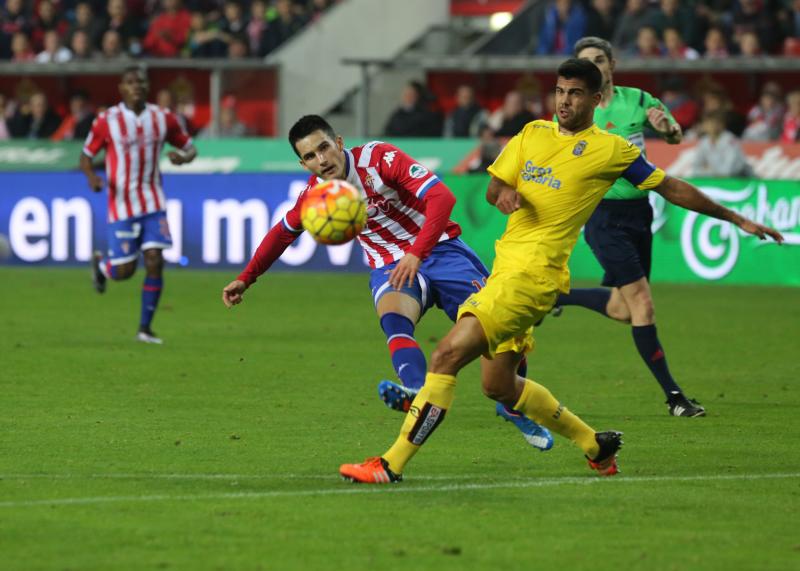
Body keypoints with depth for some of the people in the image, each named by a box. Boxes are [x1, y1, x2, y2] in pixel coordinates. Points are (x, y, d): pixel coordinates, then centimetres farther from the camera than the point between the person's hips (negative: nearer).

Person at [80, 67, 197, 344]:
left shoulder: (162, 118, 2)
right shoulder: (106, 121, -6)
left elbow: (189, 147, 12)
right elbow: (86, 156, 2)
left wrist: (184, 157, -13)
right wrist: (91, 176, -19)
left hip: (153, 203, 2)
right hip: (121, 205, -2)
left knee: (155, 261, -11)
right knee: (124, 271, -3)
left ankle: (145, 328, 0)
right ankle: (100, 263, 35)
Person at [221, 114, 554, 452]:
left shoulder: (379, 158, -19)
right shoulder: (315, 192, -4)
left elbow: (441, 197, -28)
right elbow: (284, 232, 17)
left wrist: (416, 253, -38)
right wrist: (246, 279, 19)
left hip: (438, 250, -2)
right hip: (390, 268, 2)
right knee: (393, 321, -33)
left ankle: (515, 409, 18)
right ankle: (418, 395, -61)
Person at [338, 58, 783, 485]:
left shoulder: (612, 150, -1)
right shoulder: (534, 133, 15)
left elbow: (672, 188, 8)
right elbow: (493, 189, 17)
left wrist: (736, 219, 12)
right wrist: (504, 195, -8)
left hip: (534, 273, -8)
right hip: (507, 262, 8)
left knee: (447, 356, -18)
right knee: (498, 385, 14)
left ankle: (392, 464, -18)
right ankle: (594, 443, 31)